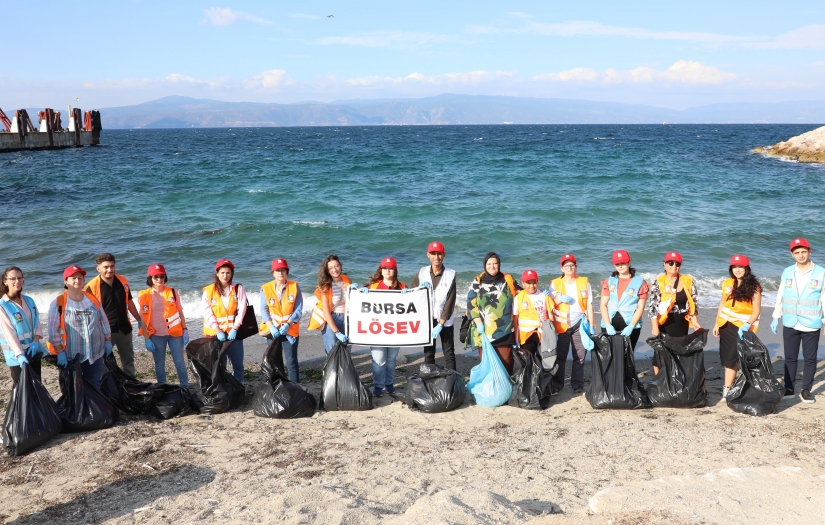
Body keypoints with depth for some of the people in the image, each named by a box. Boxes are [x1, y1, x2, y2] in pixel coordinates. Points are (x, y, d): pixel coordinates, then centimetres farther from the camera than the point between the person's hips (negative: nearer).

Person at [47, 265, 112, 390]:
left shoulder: (92, 299, 5)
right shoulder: (58, 303, -10)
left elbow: (104, 321, 10)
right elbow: (53, 330, -11)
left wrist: (108, 341, 7)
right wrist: (59, 352, -14)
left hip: (95, 354, 4)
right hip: (70, 356, -4)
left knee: (94, 386, 14)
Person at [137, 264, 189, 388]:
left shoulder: (173, 292, 1)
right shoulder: (144, 295, -5)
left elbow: (180, 312, 6)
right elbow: (143, 319, -3)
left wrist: (185, 330, 0)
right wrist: (147, 339, -6)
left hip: (175, 333, 1)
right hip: (156, 335, -1)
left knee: (180, 362, 4)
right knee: (159, 364, 10)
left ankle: (186, 388, 13)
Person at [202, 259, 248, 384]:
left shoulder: (238, 289, 4)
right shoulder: (208, 291, 1)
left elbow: (241, 310, -3)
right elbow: (208, 313, -4)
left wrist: (234, 329, -13)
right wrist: (218, 331, -12)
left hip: (234, 332, 1)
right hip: (216, 333, -1)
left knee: (238, 365, 4)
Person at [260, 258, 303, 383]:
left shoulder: (295, 287, -5)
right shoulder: (266, 288, -4)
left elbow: (298, 309, -7)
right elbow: (264, 310, -4)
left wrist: (287, 324, -17)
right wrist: (271, 327, -16)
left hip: (291, 330, -2)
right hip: (273, 330, 2)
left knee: (291, 361, -6)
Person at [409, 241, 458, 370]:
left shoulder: (450, 275, -7)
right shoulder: (422, 273, -1)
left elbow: (450, 302, -10)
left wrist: (440, 325, -15)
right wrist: (419, 288, -19)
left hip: (445, 321, -2)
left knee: (449, 354, 3)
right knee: (428, 354, 7)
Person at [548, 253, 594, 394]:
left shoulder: (584, 282, 5)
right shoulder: (555, 284, 4)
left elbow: (589, 304, 5)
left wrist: (591, 325, 1)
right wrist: (560, 299, -13)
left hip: (580, 324, 0)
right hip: (561, 325, 0)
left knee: (579, 356, 1)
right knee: (560, 356, 2)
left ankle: (577, 384, 12)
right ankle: (557, 384, 12)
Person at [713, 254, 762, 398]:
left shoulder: (753, 287, -7)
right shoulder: (727, 283, 6)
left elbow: (756, 310, -9)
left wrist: (747, 325, -22)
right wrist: (717, 323, 9)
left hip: (742, 327, -5)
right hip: (726, 325, 5)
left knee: (731, 358, -9)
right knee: (726, 357, 7)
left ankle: (727, 388, -2)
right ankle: (728, 386, 15)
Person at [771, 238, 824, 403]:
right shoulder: (787, 272, 3)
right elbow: (780, 296, 9)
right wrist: (776, 317, 9)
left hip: (811, 325, -2)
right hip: (790, 324, 2)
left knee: (810, 358, 6)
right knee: (790, 358, 9)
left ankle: (806, 390, 17)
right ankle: (789, 388, 19)